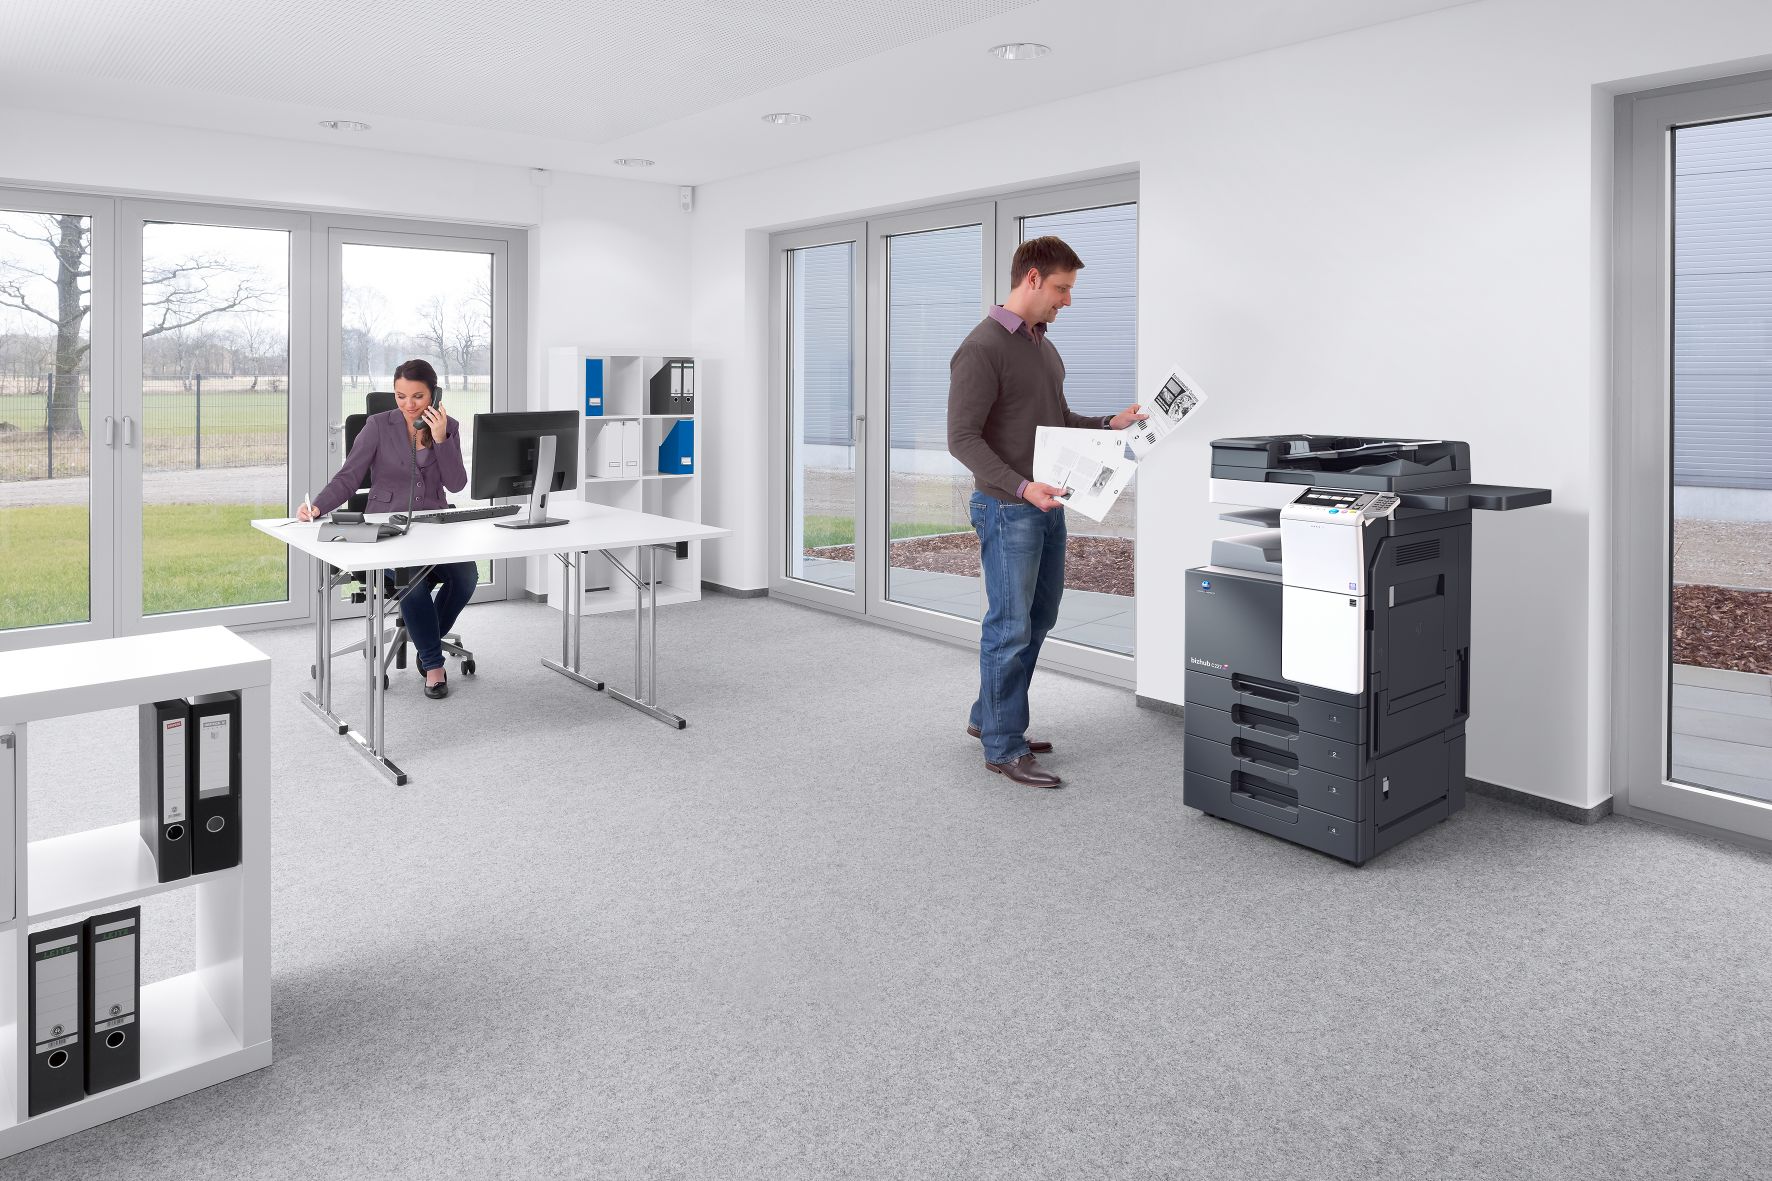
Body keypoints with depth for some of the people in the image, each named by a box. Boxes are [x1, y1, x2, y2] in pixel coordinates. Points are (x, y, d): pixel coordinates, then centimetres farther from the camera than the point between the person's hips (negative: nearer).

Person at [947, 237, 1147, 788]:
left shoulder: (1044, 346, 15)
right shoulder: (982, 349, -14)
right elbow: (963, 438, -18)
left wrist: (1110, 424, 7)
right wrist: (1021, 486, -27)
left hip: (1046, 508, 9)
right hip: (1008, 510, -9)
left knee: (1037, 621, 16)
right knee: (1010, 627, -2)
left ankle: (989, 717, 31)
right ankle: (1004, 747, 10)